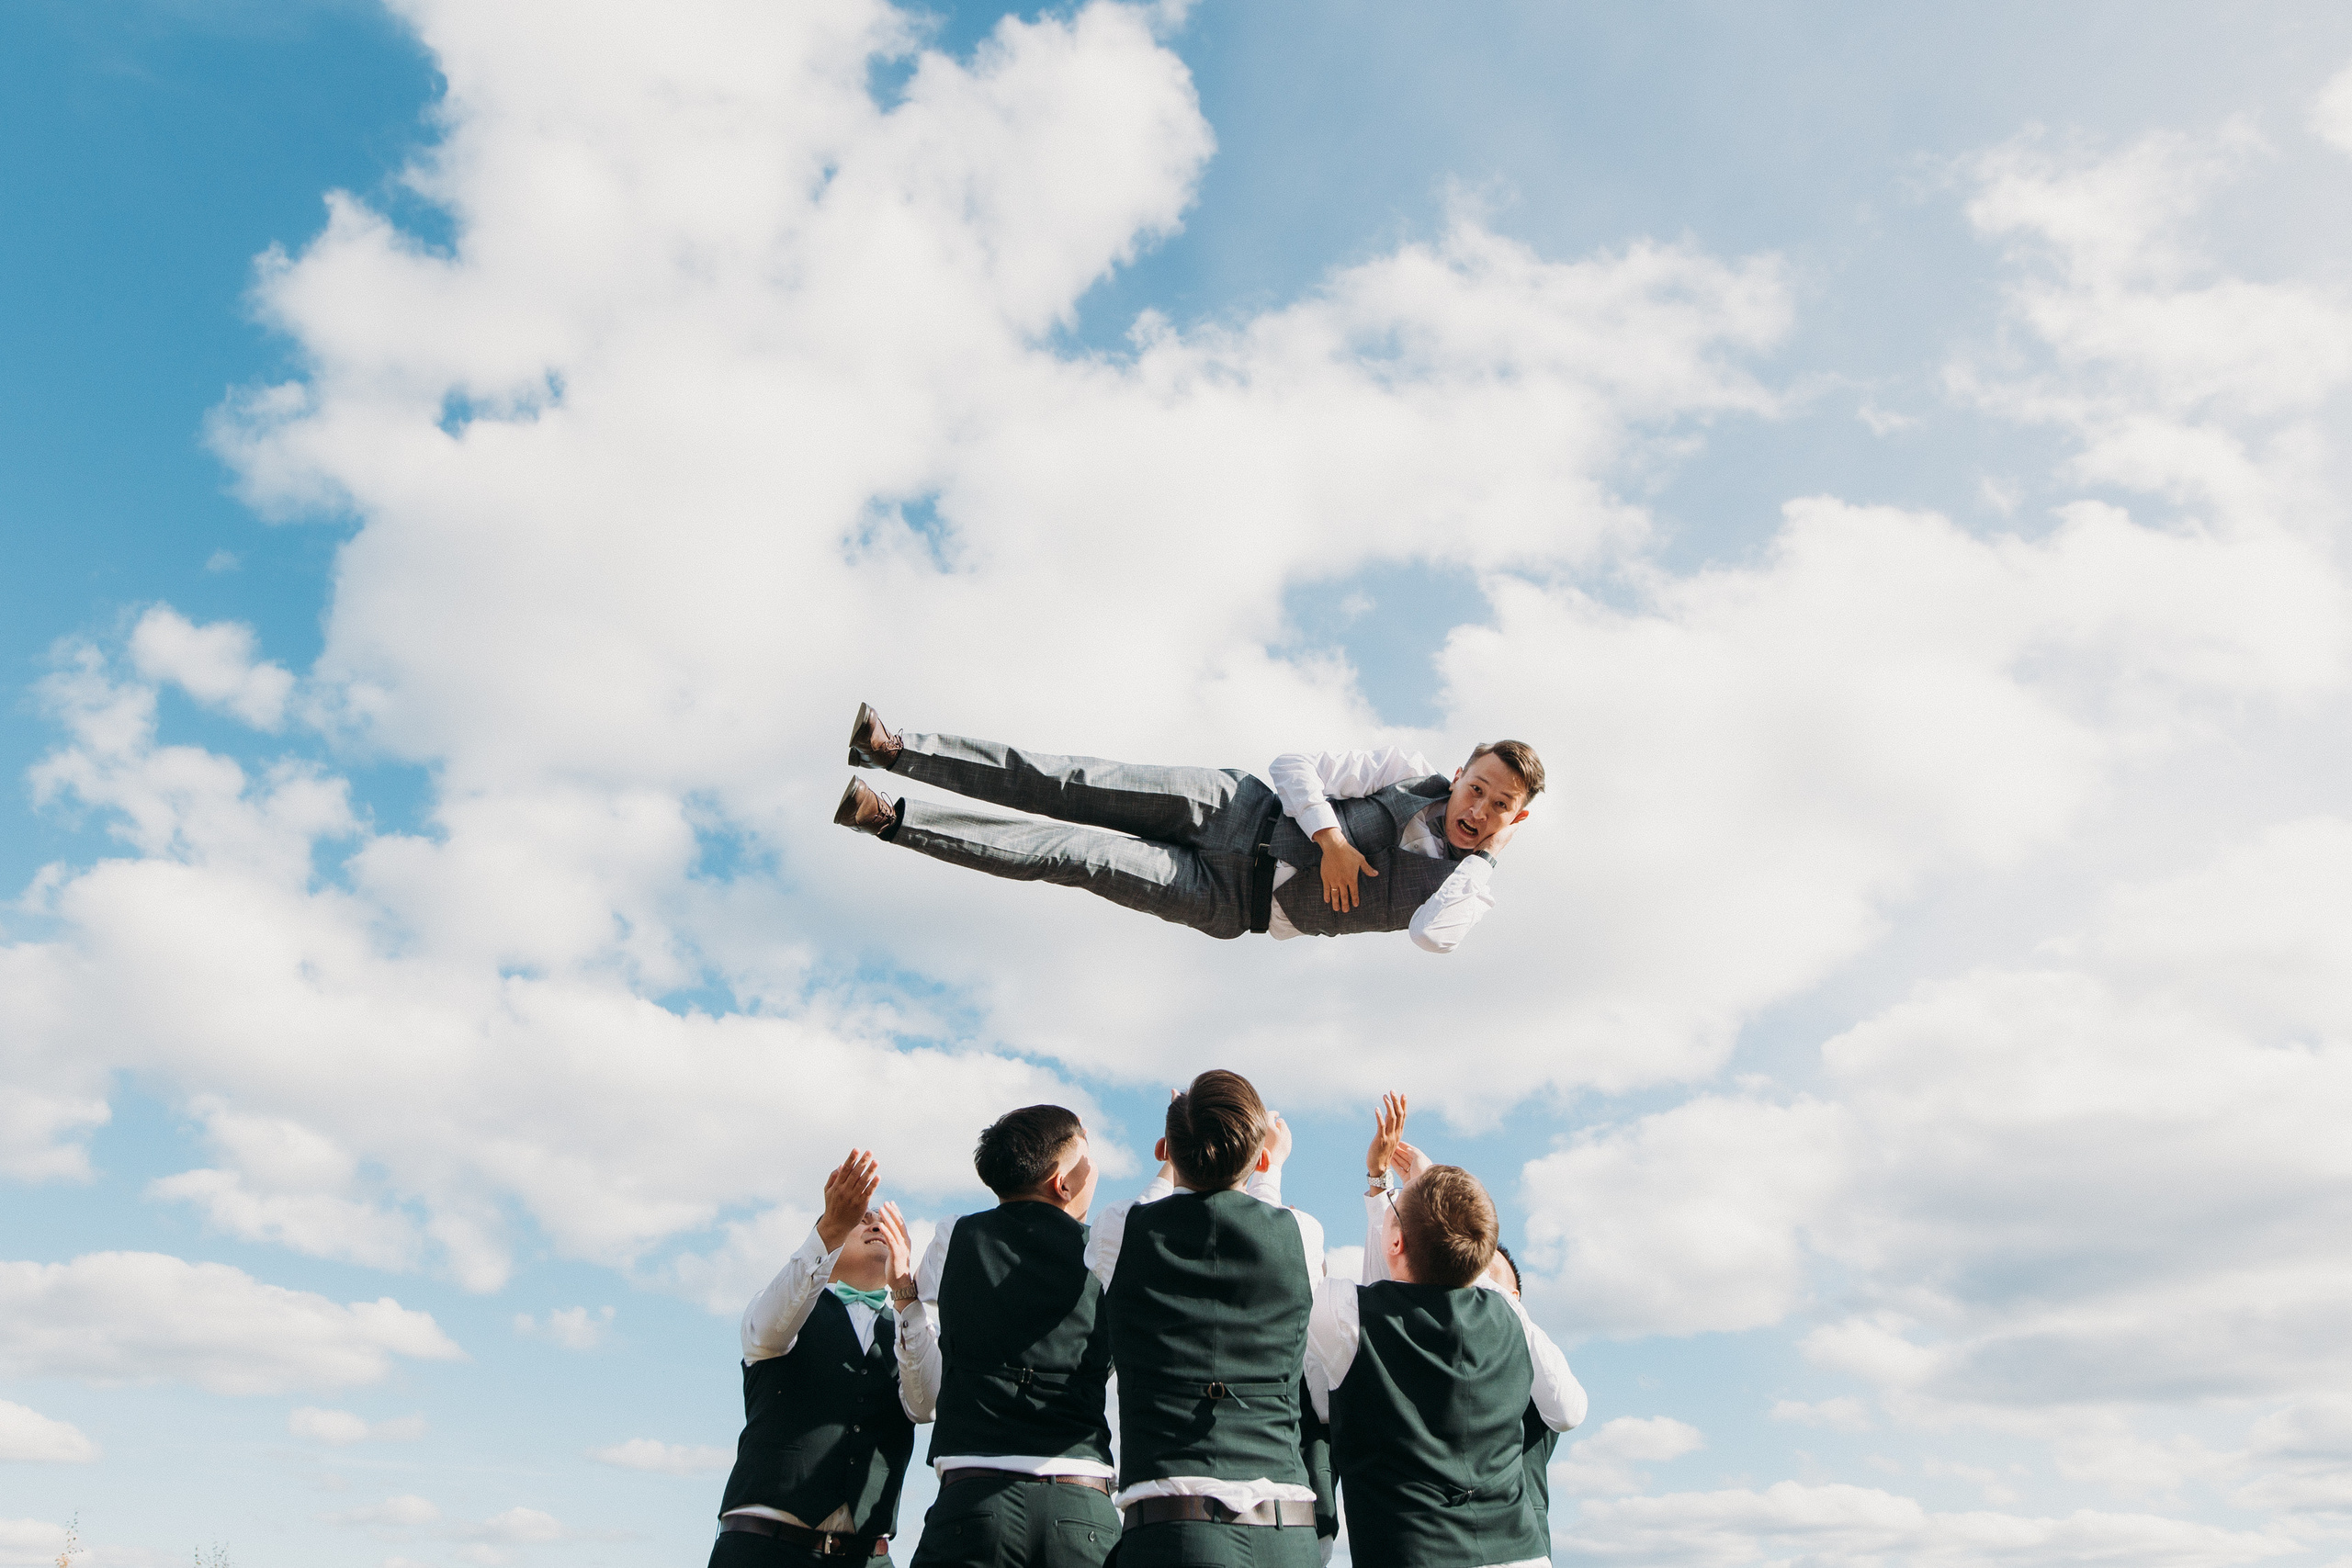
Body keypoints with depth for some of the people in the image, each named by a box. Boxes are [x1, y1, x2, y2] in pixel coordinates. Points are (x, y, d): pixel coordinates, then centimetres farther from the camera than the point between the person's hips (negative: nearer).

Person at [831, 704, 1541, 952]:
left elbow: (1435, 938, -22)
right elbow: (1297, 764, 3)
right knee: (1080, 786, -16)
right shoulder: (1410, 771, 8)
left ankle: (884, 817, -16)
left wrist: (1490, 845, -14)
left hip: (1235, 899, -3)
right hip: (1245, 808, 3)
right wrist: (1330, 838, -13)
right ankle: (896, 749, -11)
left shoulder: (1469, 884, 1)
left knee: (1078, 854, -17)